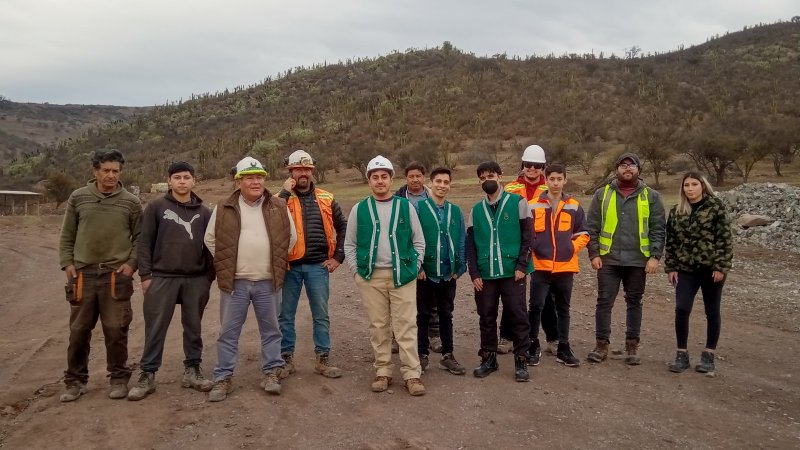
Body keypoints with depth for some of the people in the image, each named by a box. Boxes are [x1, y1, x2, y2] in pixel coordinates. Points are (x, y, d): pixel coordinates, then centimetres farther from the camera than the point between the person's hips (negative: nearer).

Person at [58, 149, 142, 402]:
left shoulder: (131, 202, 1)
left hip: (116, 276, -1)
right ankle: (76, 381, 23)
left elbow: (140, 238, 7)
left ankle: (119, 379, 17)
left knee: (116, 331, 2)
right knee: (79, 330, 9)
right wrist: (67, 263, 1)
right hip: (82, 274, 2)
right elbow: (67, 236, 10)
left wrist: (132, 263, -4)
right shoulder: (78, 198, 5)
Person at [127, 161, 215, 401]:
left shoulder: (203, 212, 8)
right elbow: (145, 242, 0)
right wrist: (146, 275, -6)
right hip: (162, 278, -2)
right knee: (155, 328, 3)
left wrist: (210, 275, 5)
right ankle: (147, 375, 13)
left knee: (193, 327, 10)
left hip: (196, 279, 2)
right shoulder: (156, 207, 2)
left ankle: (192, 370, 22)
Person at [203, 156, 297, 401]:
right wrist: (225, 264, 4)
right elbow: (210, 239, 8)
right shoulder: (224, 209, 1)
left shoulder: (278, 207, 3)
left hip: (268, 282, 1)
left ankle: (272, 373, 23)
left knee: (271, 330, 10)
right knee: (228, 332, 6)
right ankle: (223, 378, 17)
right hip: (234, 282, 0)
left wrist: (277, 264, 7)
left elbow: (291, 237, 10)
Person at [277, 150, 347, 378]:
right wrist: (285, 192, -17)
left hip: (318, 266, 1)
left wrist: (338, 256, 6)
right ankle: (286, 358, 22)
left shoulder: (326, 199, 6)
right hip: (289, 266, -1)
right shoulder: (283, 198, 1)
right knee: (285, 315, 8)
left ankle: (322, 360, 19)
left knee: (321, 316, 7)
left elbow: (343, 227, 12)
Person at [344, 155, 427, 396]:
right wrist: (357, 270, 2)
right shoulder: (359, 209, 6)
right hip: (371, 277, 1)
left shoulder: (406, 207, 5)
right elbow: (349, 244, 11)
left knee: (406, 326, -2)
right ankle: (383, 372, 17)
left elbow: (419, 241, 9)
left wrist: (414, 268, 0)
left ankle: (412, 374, 4)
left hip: (402, 275, -1)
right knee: (378, 326, 7)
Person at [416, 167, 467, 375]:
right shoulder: (419, 208, -6)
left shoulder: (456, 211, 6)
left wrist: (460, 267, 1)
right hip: (426, 272, -3)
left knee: (446, 314, 13)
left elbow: (461, 241, 7)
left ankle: (447, 356, 22)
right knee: (423, 314, 9)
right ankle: (422, 354, 21)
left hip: (448, 273, 3)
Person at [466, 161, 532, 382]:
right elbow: (470, 245, 10)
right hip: (484, 275, 3)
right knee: (486, 317, 8)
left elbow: (527, 236, -2)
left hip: (512, 272, -3)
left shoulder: (517, 202, 1)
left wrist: (522, 266, -9)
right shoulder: (475, 210, 11)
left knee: (519, 316, 1)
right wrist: (474, 274, 1)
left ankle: (521, 361, 12)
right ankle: (488, 358, 21)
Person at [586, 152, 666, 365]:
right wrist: (594, 254, -5)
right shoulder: (602, 193, 5)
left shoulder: (651, 196, 4)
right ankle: (601, 345, 13)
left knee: (634, 302, 10)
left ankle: (632, 346, 20)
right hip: (608, 259, 0)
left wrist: (655, 256, -8)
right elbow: (592, 226, 3)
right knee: (604, 302, 2)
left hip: (638, 260, 0)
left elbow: (658, 229, 1)